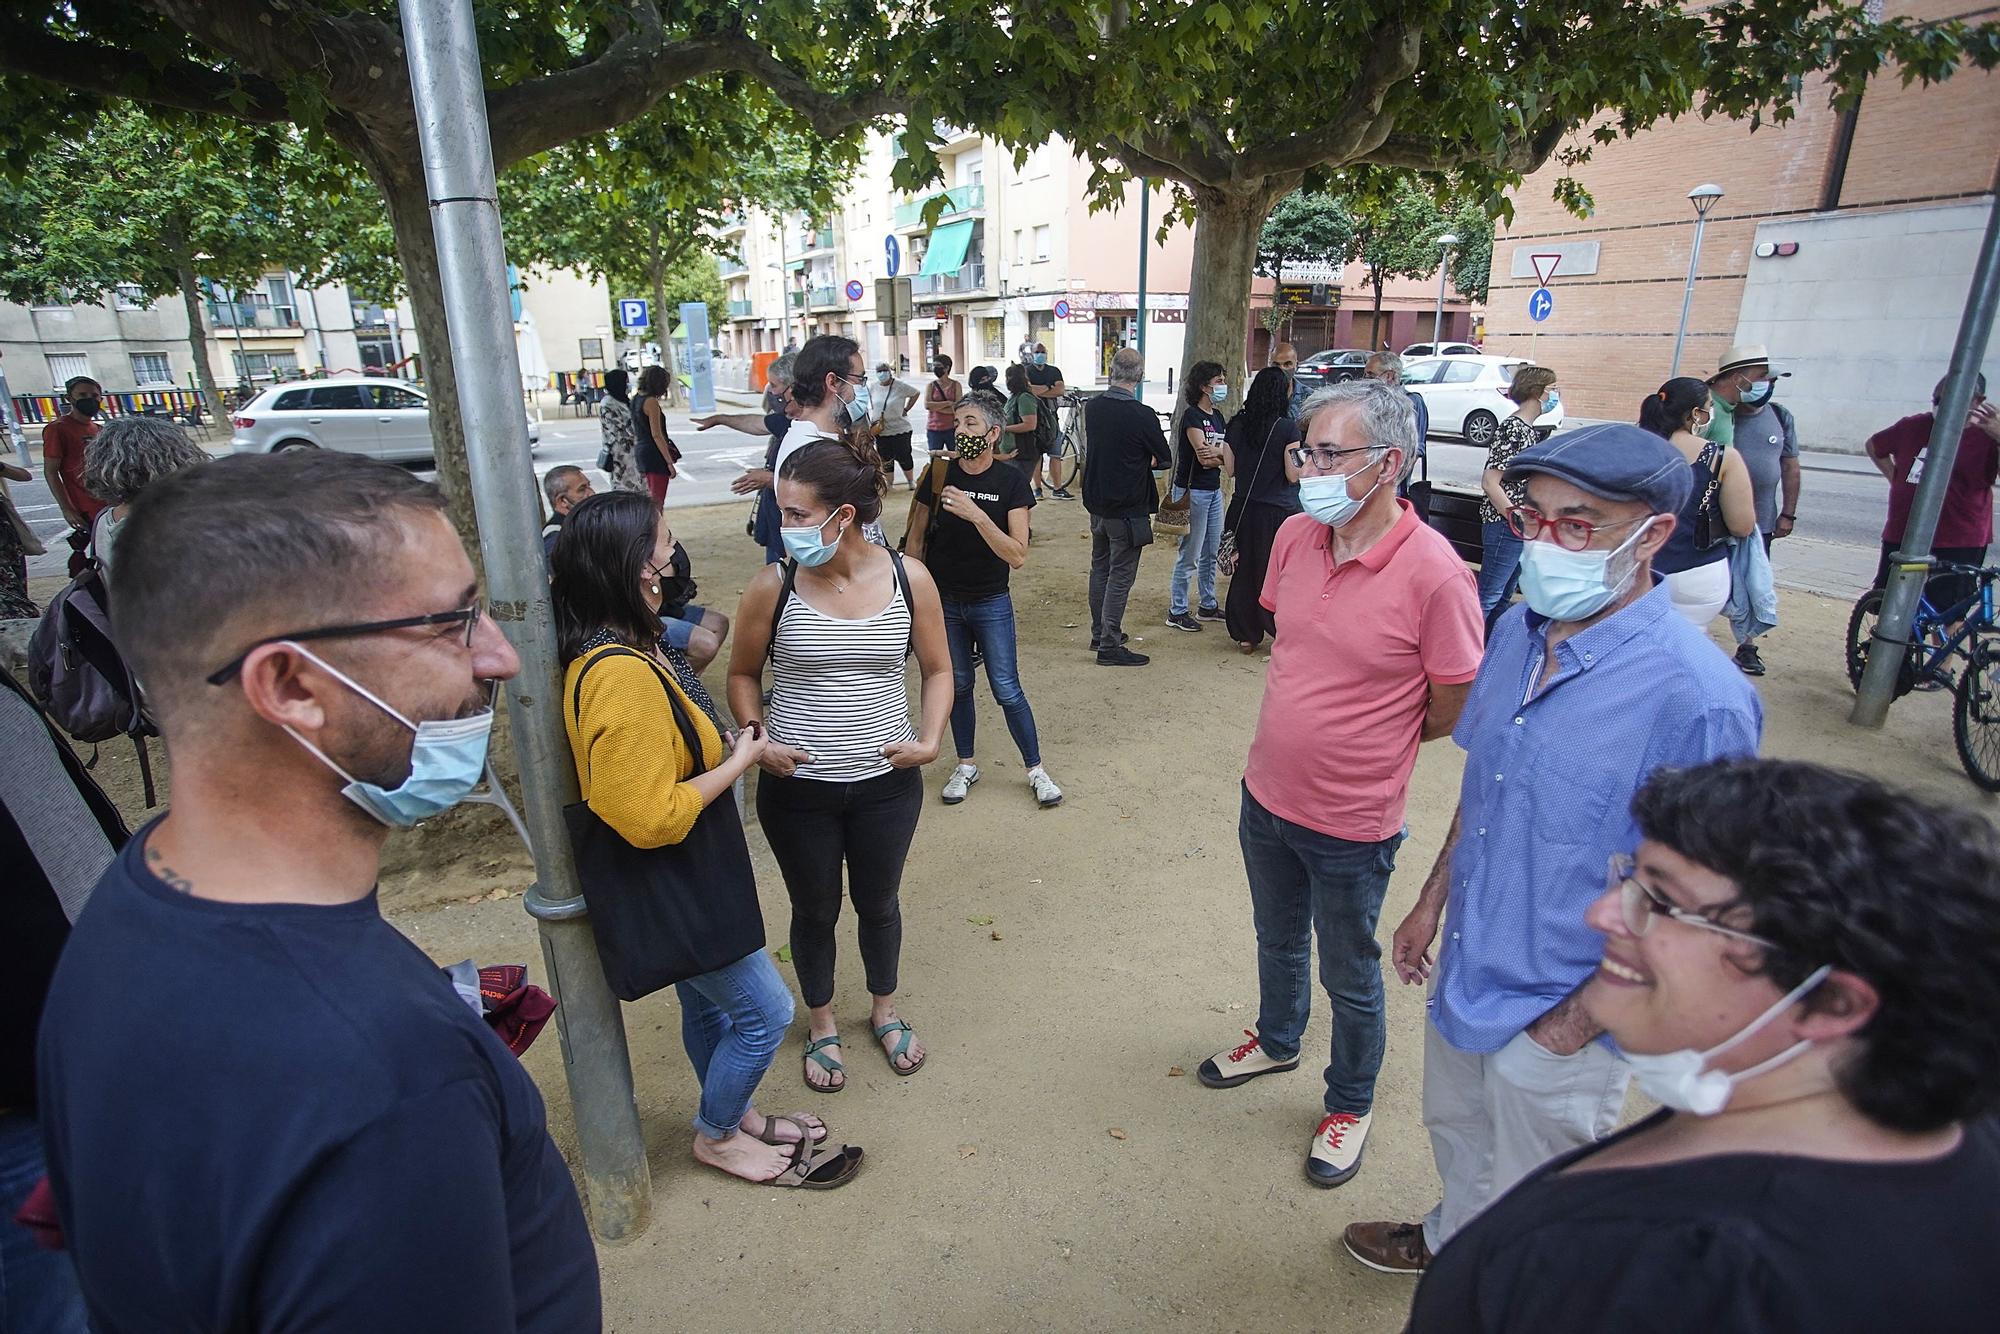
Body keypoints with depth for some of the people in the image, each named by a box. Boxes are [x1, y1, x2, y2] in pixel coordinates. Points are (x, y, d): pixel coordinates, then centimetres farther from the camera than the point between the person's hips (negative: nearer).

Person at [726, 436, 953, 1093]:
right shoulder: (773, 587, -13)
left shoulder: (909, 579, -10)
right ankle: (821, 1025, 45)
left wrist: (929, 738, -12)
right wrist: (756, 737, -14)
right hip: (796, 788, -1)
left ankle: (884, 1009, 49)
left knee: (878, 901, 21)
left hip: (887, 784, 1)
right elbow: (743, 675, 2)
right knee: (814, 910, 18)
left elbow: (937, 670, 2)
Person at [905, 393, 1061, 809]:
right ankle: (966, 765, 29)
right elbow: (916, 539, 4)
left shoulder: (1011, 482, -10)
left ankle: (1036, 770, 16)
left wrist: (976, 514, -28)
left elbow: (1017, 555, -18)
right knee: (957, 685, 12)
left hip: (991, 603, -2)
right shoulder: (939, 475, -5)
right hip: (943, 601, 2)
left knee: (1007, 691, 0)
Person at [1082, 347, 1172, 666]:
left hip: (1096, 501, 7)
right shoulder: (1142, 415, -19)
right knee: (1120, 576, 1)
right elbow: (1165, 460, -8)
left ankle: (1099, 633, 30)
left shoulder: (1092, 407, -1)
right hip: (1128, 507, -7)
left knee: (1100, 568, 19)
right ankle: (1109, 646, 5)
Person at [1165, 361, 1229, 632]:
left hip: (1214, 490, 9)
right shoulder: (1192, 416, -13)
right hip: (1192, 491, -9)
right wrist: (1223, 454, -5)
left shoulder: (1217, 416, 13)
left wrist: (1215, 454, -15)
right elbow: (1203, 456, -21)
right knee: (1189, 555, -4)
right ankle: (1177, 612, 5)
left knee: (1211, 553, 15)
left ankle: (1208, 605, 27)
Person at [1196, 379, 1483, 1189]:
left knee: (1349, 976, 17)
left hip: (1352, 822, -5)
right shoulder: (1295, 537, -7)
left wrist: (1369, 748, 0)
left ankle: (1350, 1104, 43)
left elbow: (1456, 706, -13)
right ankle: (1276, 1041, 55)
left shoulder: (1433, 572, -25)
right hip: (1267, 795, 5)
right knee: (1277, 940, 28)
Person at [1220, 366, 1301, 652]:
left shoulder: (1236, 425, 0)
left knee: (1244, 571, 12)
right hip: (1278, 511, -4)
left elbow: (1230, 469, 5)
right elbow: (1293, 475, -13)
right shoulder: (1287, 428, -13)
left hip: (1243, 508, 4)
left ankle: (1246, 635, 19)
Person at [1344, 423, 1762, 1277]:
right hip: (1467, 975, 7)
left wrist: (1580, 1021, -14)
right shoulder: (1515, 633, -5)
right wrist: (1431, 905, 11)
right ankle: (1454, 1244, 59)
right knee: (1457, 1135, 32)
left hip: (1558, 1021, -7)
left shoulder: (1699, 700, -28)